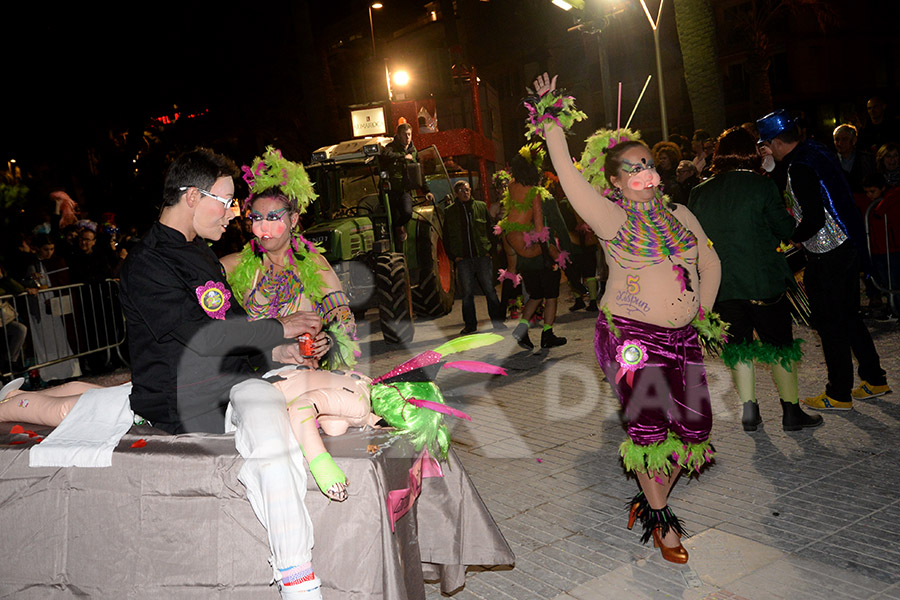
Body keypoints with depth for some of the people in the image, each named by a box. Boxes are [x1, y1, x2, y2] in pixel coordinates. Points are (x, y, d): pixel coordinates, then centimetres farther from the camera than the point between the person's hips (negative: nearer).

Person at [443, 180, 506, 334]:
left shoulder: (481, 206, 9)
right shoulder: (449, 211, 7)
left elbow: (490, 228, 12)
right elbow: (447, 236, 10)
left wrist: (489, 249, 2)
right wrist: (453, 256, 1)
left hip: (483, 257, 0)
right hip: (463, 259, 0)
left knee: (490, 291, 2)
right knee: (467, 293, 4)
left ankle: (498, 321, 10)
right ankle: (470, 324, 13)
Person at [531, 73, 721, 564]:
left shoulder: (679, 214, 12)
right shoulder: (613, 220, -5)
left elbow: (709, 264, 20)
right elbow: (568, 172, -17)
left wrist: (702, 314, 11)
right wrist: (550, 116, -16)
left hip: (683, 338, 5)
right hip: (631, 335, -5)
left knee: (692, 426, 4)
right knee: (649, 424, -8)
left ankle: (649, 496, 27)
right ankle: (659, 516, 15)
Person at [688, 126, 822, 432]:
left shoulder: (699, 193, 2)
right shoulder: (762, 185, -8)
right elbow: (786, 229, -4)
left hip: (721, 285, 3)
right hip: (764, 281, -3)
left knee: (739, 346, 13)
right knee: (780, 345, 9)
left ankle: (749, 411, 14)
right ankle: (791, 411, 16)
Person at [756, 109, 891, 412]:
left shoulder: (800, 168, -21)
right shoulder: (817, 151, 9)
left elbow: (814, 221, -24)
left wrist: (789, 238, -8)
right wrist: (795, 214, 23)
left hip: (826, 256, -9)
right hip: (846, 247, 9)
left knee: (829, 323, 2)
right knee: (847, 316, 19)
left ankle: (839, 394, 12)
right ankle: (874, 379, 29)